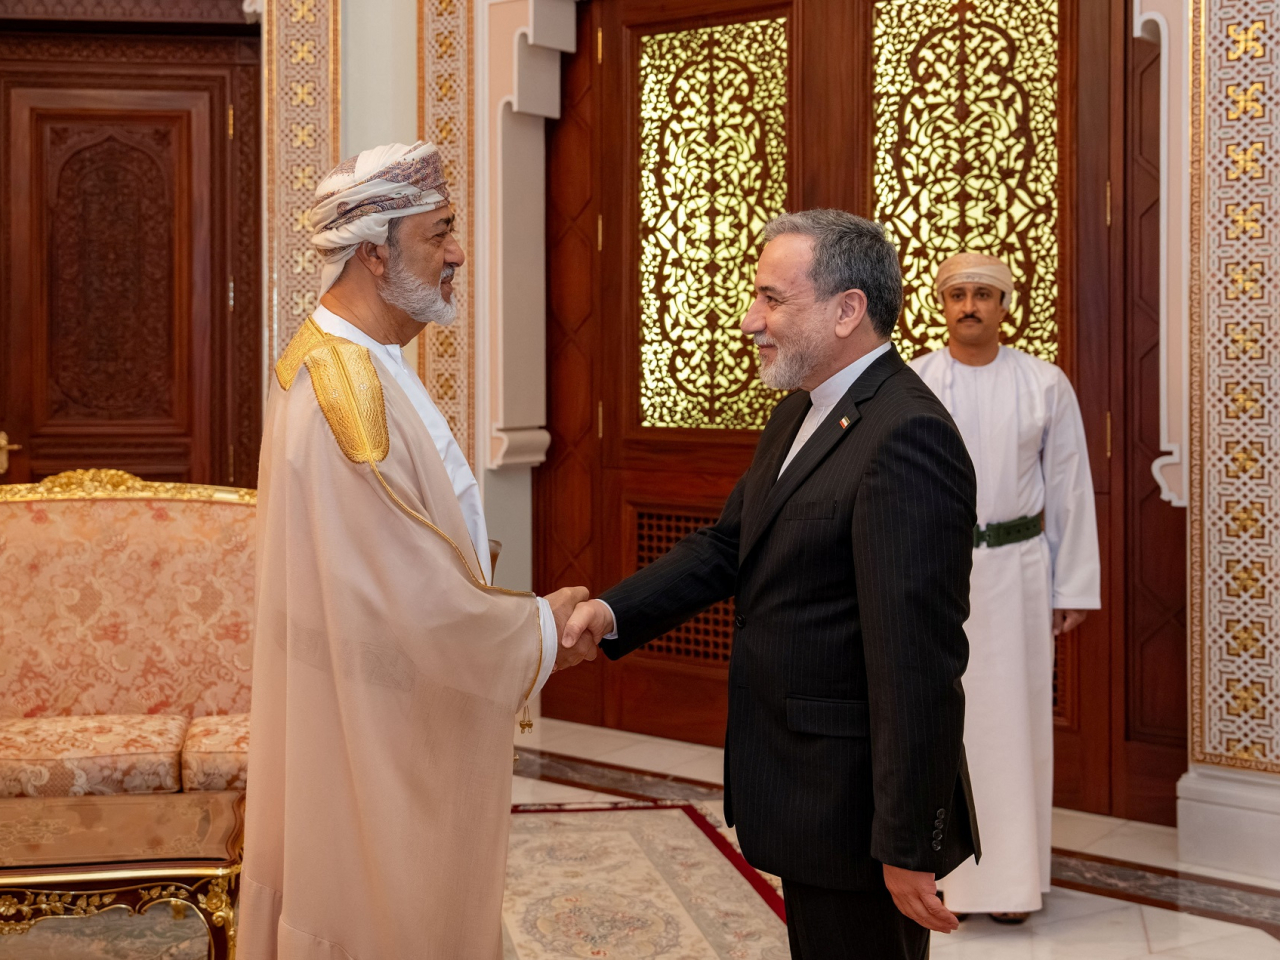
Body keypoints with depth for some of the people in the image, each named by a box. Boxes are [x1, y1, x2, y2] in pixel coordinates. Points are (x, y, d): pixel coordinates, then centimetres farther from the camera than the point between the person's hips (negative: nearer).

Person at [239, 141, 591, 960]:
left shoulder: (351, 362, 8)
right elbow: (418, 601, -26)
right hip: (375, 735, -10)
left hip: (383, 716, 10)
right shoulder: (348, 392, -26)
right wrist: (539, 626, -11)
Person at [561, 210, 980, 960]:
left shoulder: (907, 436, -24)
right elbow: (728, 545, 11)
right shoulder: (800, 416, 9)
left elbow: (915, 659, -26)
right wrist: (613, 611, -6)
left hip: (859, 805, -10)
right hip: (808, 787, 10)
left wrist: (908, 844, -25)